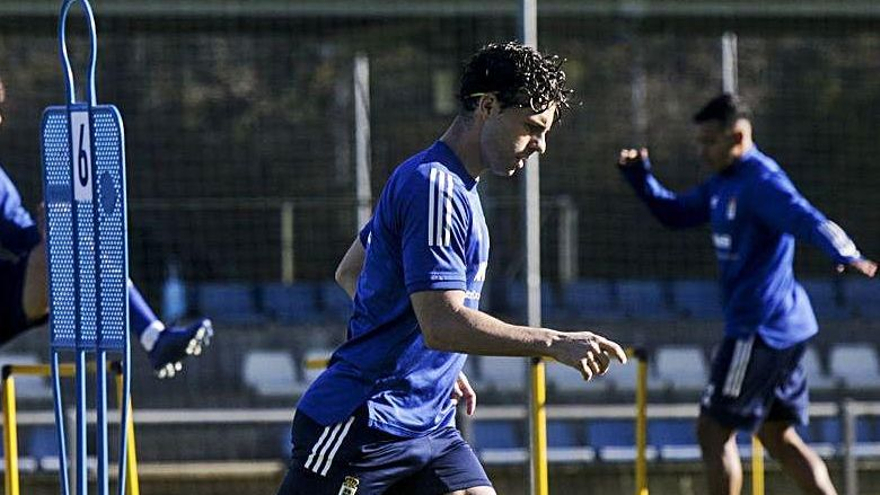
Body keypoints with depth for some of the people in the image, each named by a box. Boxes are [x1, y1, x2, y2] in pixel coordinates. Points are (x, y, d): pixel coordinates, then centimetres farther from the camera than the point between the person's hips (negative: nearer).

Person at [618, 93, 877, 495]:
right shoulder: (723, 184, 13)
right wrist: (639, 176, 10)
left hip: (760, 329, -10)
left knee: (714, 430, -3)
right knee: (777, 435, 13)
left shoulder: (761, 182, -17)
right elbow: (674, 213, 25)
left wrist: (845, 255, -51)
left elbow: (808, 221, -33)